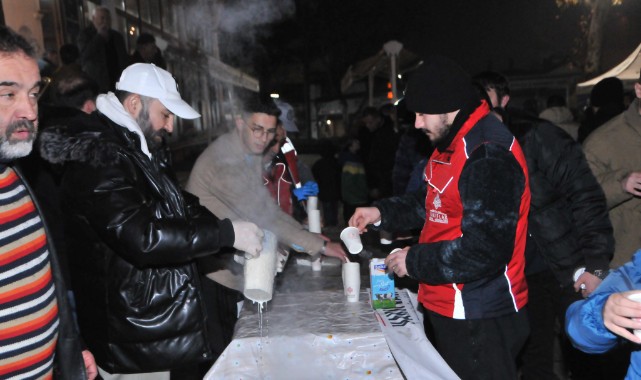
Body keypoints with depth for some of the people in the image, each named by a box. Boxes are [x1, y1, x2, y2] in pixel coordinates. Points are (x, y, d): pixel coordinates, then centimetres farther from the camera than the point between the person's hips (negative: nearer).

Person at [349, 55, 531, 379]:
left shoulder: (489, 156, -25)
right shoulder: (451, 143, 8)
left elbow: (485, 251, -29)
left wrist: (415, 261, -19)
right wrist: (382, 213, 6)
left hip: (479, 320, -10)